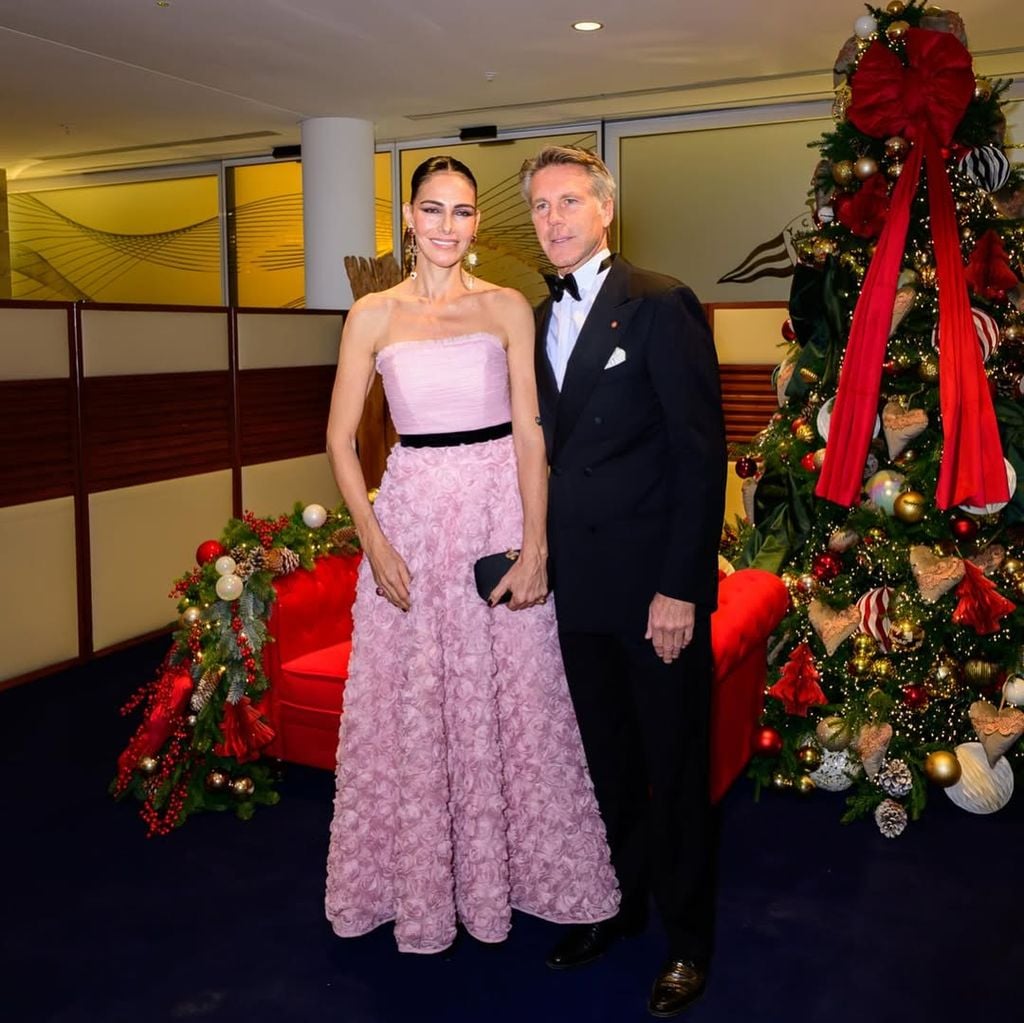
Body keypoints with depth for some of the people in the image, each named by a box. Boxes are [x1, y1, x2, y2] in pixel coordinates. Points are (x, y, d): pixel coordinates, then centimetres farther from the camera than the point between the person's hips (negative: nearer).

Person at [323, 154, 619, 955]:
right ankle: (420, 884, 30)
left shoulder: (508, 307, 2)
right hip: (411, 515, 1)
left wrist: (535, 549, -11)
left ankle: (503, 872, 30)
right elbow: (341, 439, 3)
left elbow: (530, 432, -3)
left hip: (499, 510, 0)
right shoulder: (374, 315, 3)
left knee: (510, 700, 7)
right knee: (410, 708, 8)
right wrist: (374, 542, -7)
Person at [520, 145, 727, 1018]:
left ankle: (688, 939, 27)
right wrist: (544, 557, 4)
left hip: (657, 582, -6)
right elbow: (552, 448, 12)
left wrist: (679, 586, -17)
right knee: (606, 760, 17)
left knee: (674, 766, 8)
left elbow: (702, 452, -14)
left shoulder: (661, 305, -9)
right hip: (579, 583, 6)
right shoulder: (539, 319, 11)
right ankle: (618, 905, 37)